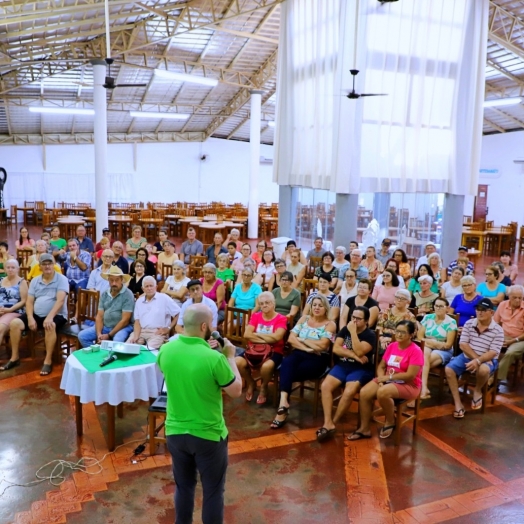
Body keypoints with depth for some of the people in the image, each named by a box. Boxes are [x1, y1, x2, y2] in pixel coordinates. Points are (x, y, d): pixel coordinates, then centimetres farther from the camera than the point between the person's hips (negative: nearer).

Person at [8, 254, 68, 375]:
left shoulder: (61, 279, -6)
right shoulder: (35, 281, 11)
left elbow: (60, 300, -18)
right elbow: (29, 301, 6)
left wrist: (50, 317, -30)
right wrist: (30, 318, -11)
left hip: (56, 315, -5)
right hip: (36, 315, 5)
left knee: (50, 326, -38)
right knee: (14, 323, -14)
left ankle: (48, 361, -27)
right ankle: (14, 357, -1)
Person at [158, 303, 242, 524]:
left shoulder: (165, 351, -9)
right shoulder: (214, 358, -25)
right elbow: (236, 391, -11)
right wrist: (230, 357, -2)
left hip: (175, 431, 5)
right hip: (208, 435, -5)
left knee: (183, 486, 23)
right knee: (213, 491, 15)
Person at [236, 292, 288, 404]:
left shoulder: (281, 319, -3)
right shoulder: (255, 316, 8)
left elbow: (276, 337, -20)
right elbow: (246, 334, -6)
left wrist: (256, 334, -9)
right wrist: (267, 339, -14)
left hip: (274, 351, -4)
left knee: (267, 366, -37)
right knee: (238, 362, -24)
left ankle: (263, 387, 0)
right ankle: (251, 384, 8)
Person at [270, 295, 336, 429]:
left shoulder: (330, 325, 3)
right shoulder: (304, 319, 14)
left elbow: (322, 345, -13)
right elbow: (291, 339, 3)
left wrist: (302, 339, -4)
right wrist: (308, 348, -10)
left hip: (318, 359, -3)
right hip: (299, 354, 3)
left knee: (287, 373, -27)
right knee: (287, 362, -34)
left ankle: (283, 402, -14)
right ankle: (283, 402, -45)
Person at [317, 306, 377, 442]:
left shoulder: (370, 335, -6)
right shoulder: (345, 329, 9)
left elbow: (359, 352, -23)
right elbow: (335, 349, -2)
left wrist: (353, 332, -20)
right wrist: (354, 355, -13)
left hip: (361, 369, -4)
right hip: (342, 366, 5)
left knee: (349, 392, -30)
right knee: (325, 386, -21)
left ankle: (333, 423, -11)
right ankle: (328, 424, -21)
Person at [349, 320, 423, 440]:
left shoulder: (415, 351, -14)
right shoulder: (391, 346, 6)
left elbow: (410, 375, -20)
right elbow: (381, 366, 8)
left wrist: (388, 377, -16)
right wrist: (381, 379, -13)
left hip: (408, 385, -6)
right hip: (387, 380, 7)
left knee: (382, 393, -35)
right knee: (364, 393, -17)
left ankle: (390, 422, -7)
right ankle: (364, 429, -4)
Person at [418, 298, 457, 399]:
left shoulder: (451, 322, -6)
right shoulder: (427, 317, 5)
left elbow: (448, 345, -9)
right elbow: (419, 336, 3)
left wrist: (429, 342, -9)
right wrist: (429, 343, -16)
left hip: (444, 351, -2)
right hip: (426, 348, 3)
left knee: (423, 362, -32)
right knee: (425, 355, -36)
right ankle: (424, 388, -46)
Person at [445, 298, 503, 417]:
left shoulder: (498, 330, -10)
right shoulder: (469, 324, -1)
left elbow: (493, 352, -17)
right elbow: (463, 344, -5)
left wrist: (478, 361, -31)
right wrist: (475, 358, -19)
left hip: (487, 360, -3)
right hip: (467, 356, 4)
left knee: (483, 370, -39)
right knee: (449, 369, -20)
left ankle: (477, 391, -4)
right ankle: (458, 403, -14)